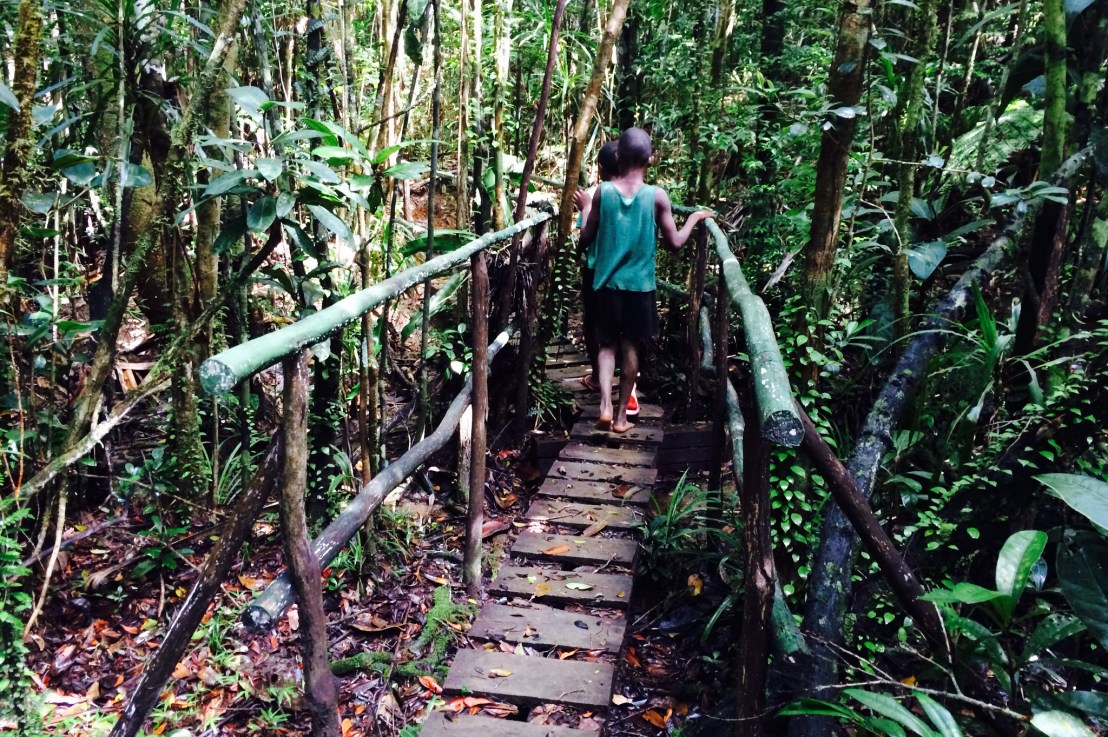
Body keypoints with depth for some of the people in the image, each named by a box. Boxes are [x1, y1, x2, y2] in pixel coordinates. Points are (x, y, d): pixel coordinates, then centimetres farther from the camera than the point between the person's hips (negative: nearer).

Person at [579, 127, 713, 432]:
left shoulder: (602, 192, -6)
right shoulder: (657, 196, -10)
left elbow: (586, 240, 0)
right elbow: (674, 243, -5)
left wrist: (585, 208, 17)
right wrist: (694, 218, 11)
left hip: (606, 282, 1)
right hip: (639, 284, -1)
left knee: (607, 344, 13)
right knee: (630, 346, 10)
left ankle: (605, 405, -4)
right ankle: (621, 415, 17)